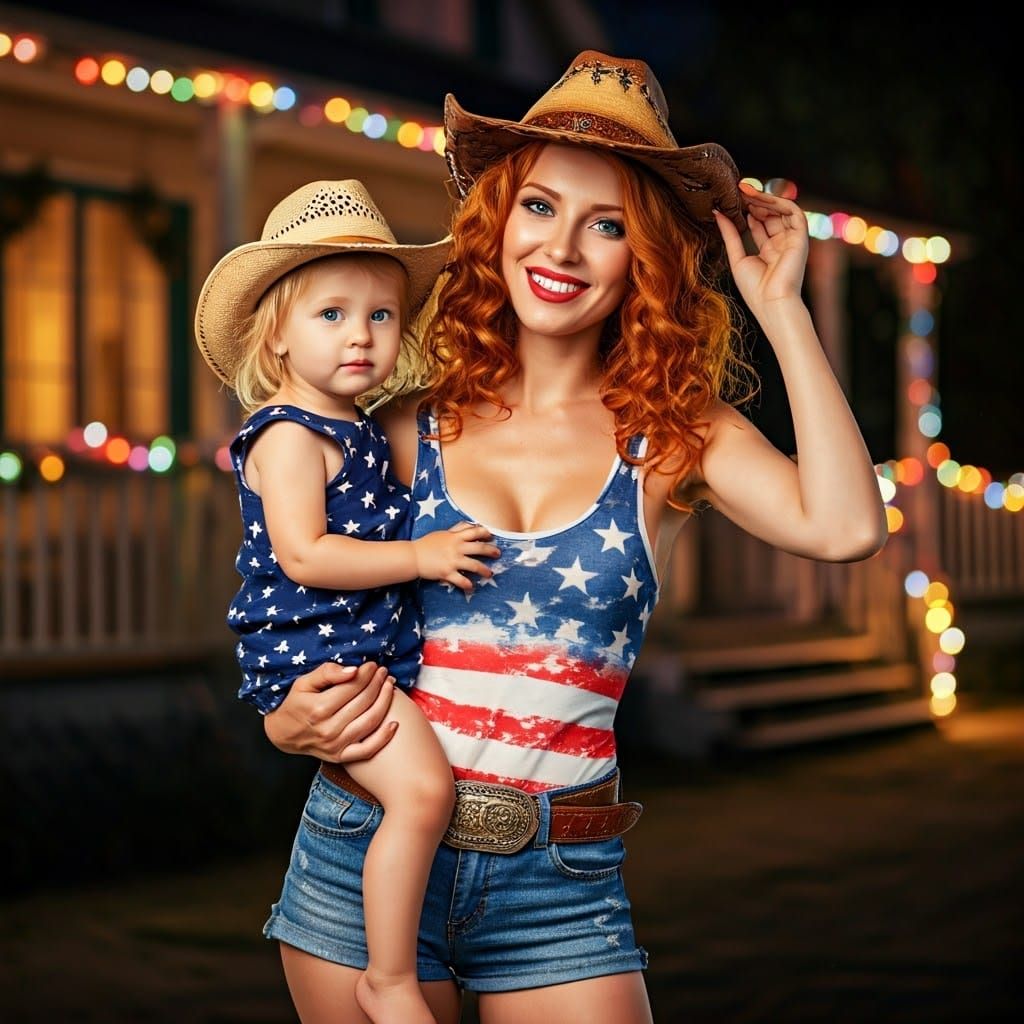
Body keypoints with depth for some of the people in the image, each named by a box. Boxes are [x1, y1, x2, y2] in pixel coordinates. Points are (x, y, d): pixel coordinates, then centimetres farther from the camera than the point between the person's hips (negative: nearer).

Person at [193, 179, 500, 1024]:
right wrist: (420, 557, -24)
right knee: (422, 786, -24)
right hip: (315, 657, -10)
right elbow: (303, 556, -24)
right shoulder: (289, 437, -13)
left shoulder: (360, 431, 15)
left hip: (377, 652, 10)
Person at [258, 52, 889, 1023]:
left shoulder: (675, 436, 0)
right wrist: (288, 723, -10)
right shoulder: (409, 427, 1)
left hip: (559, 887, 0)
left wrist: (779, 306, -11)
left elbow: (844, 527, -18)